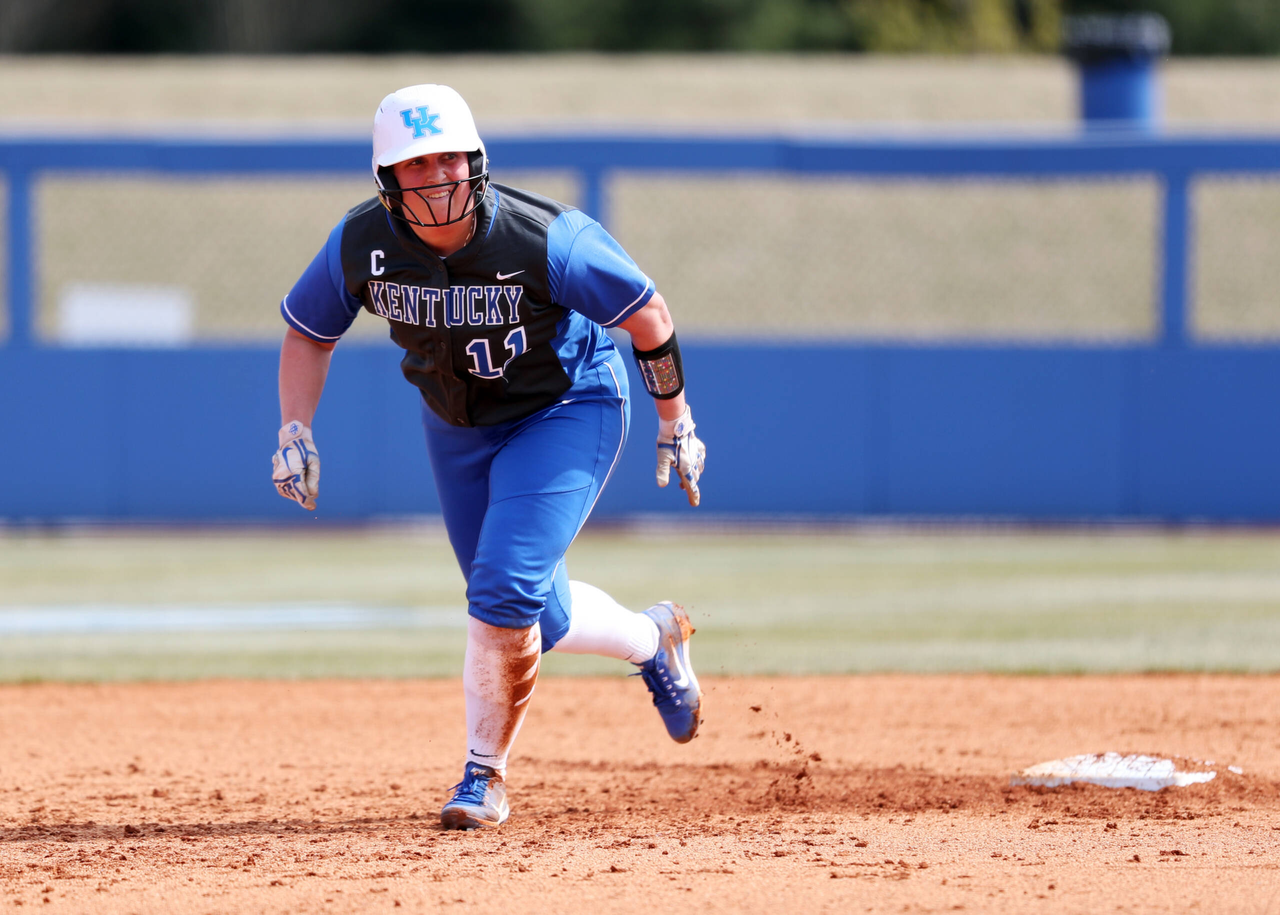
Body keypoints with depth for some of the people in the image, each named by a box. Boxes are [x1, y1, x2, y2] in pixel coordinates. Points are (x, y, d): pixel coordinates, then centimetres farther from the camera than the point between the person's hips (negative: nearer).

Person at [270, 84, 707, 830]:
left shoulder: (545, 239, -30)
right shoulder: (362, 245, -19)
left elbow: (647, 313, -17)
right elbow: (309, 330, -1)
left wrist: (675, 424, -9)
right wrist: (295, 430, -14)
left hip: (567, 411, -5)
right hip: (457, 427, 5)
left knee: (503, 593, -20)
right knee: (535, 618, 11)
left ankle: (485, 775, 0)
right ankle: (654, 641, 42)